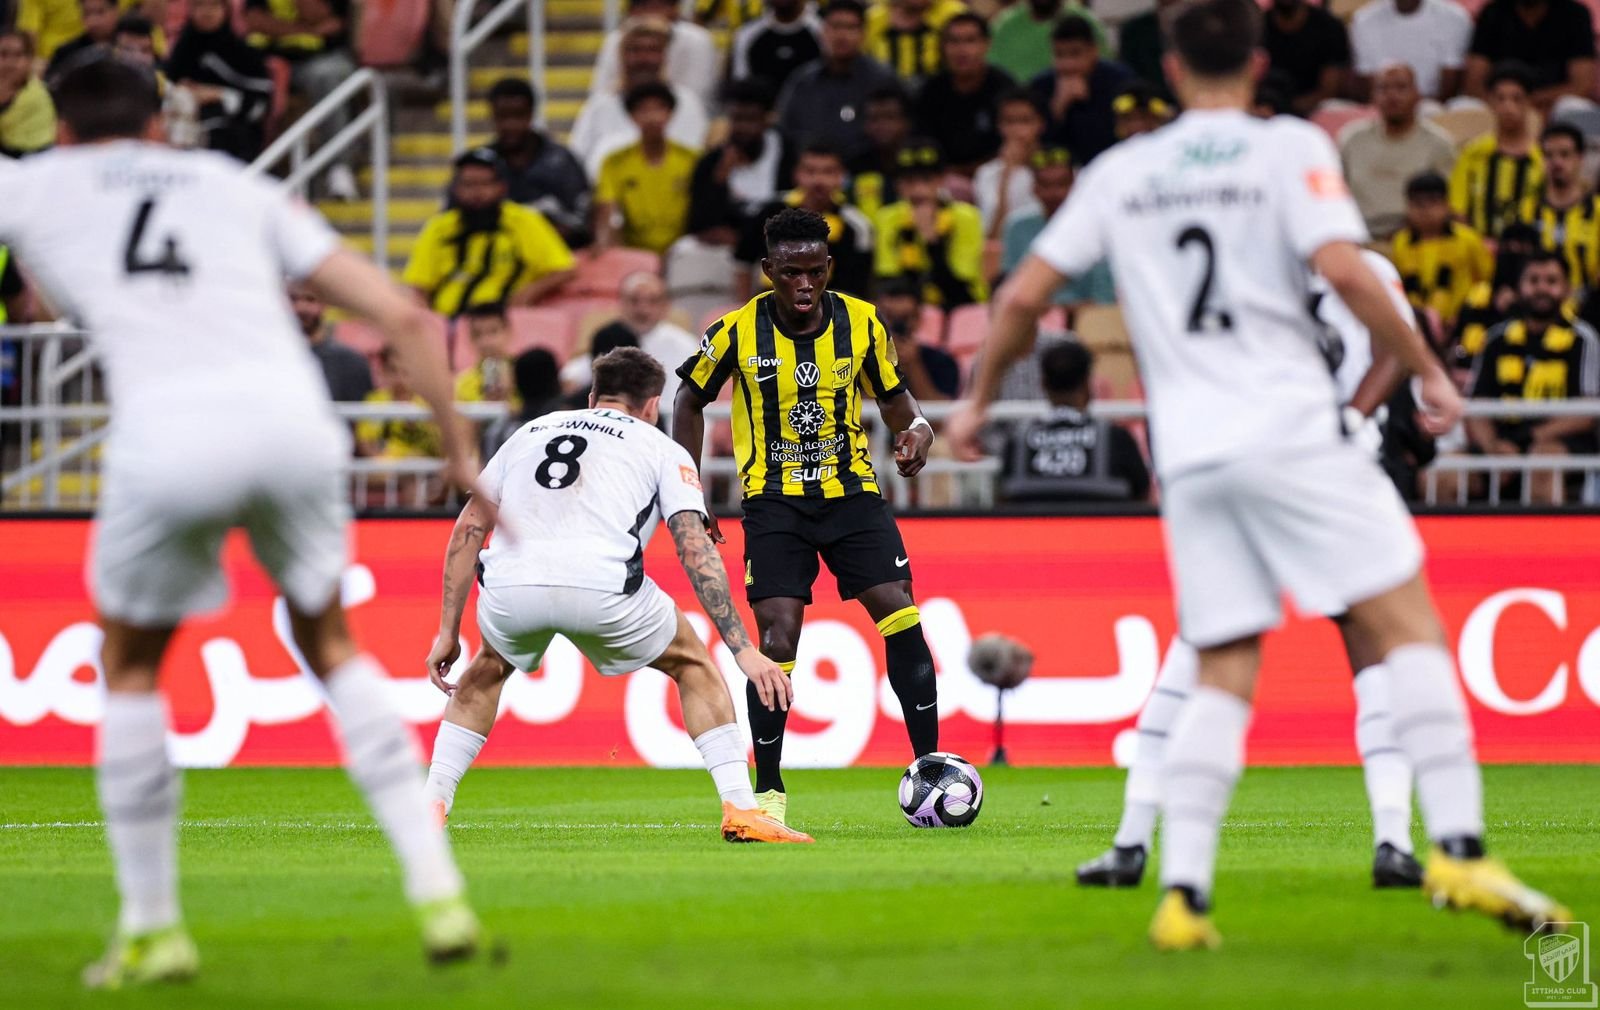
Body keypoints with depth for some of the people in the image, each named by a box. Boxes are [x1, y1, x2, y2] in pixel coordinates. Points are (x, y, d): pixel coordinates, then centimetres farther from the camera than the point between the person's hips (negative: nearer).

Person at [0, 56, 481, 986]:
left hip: (167, 442, -2)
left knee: (130, 671, 22)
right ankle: (439, 894, 15)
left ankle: (153, 927, 22)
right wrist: (460, 445, 26)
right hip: (292, 418, 2)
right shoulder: (237, 187, 27)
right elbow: (402, 314, 20)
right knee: (331, 647, 24)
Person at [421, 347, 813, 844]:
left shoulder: (530, 432, 32)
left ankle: (429, 807, 26)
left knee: (487, 670, 37)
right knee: (694, 664, 24)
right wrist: (744, 650, 6)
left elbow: (467, 530, 26)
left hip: (508, 588, 3)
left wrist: (448, 631, 29)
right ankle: (741, 810, 12)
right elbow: (696, 551, 9)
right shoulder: (662, 449, 22)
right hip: (603, 588, -3)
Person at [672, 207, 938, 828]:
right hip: (774, 498, -2)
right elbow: (690, 401, 8)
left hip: (851, 491, 2)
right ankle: (768, 792, 0)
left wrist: (917, 430, -15)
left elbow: (892, 396, 9)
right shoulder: (736, 332, -9)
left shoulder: (861, 323, -4)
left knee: (900, 617, -13)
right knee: (778, 638, -14)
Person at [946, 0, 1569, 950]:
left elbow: (1024, 296, 15)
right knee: (1407, 620, -1)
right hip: (1289, 429, -4)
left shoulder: (1121, 172, 14)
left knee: (1225, 676, 8)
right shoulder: (1289, 148, 1)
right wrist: (1429, 370, -4)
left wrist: (979, 400, 29)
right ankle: (1459, 849, -14)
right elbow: (1343, 268, -13)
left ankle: (1182, 892, -4)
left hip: (1189, 453, 4)